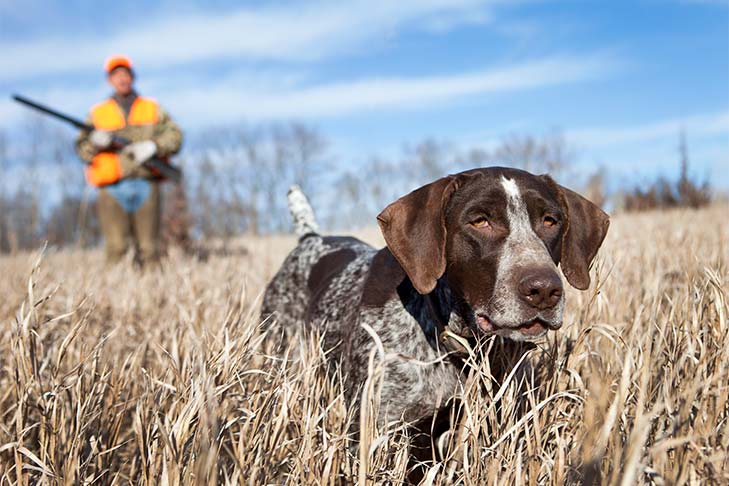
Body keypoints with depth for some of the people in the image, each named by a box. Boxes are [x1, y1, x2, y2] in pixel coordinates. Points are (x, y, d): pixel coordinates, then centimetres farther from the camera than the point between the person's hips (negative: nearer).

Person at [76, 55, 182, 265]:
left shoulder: (152, 108, 16)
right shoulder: (97, 113, 13)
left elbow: (174, 136, 7)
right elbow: (82, 149, 9)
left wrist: (152, 146, -11)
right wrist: (95, 142, -12)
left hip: (146, 186, 1)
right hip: (113, 188, -1)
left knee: (148, 249, 2)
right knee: (116, 247, -12)